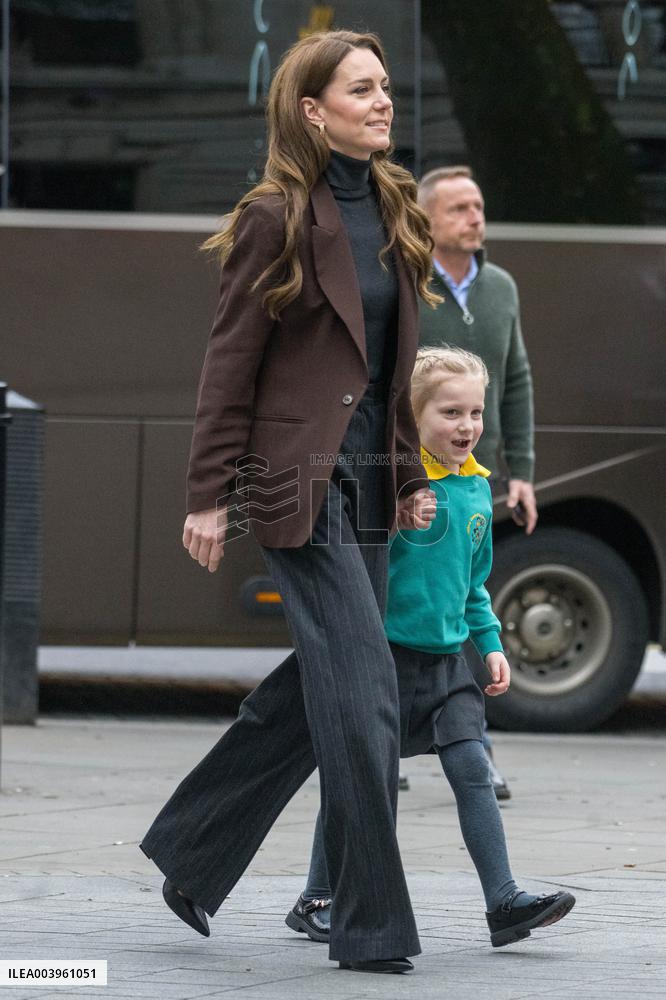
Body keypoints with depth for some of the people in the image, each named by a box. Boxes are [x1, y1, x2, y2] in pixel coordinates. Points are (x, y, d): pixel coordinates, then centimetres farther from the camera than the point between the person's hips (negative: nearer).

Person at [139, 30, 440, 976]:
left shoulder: (393, 213, 12)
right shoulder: (278, 218, -8)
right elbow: (231, 365, -7)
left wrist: (409, 475, 14)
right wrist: (209, 496, -8)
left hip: (366, 481, 8)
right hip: (299, 479, -8)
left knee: (322, 685, 12)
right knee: (363, 687, -10)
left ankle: (189, 851, 28)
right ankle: (373, 924, -4)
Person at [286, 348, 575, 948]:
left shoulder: (477, 488, 8)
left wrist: (491, 642, 15)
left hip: (447, 659, 6)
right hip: (386, 652, -6)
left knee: (472, 769, -3)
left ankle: (504, 903, -6)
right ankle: (318, 901, 15)